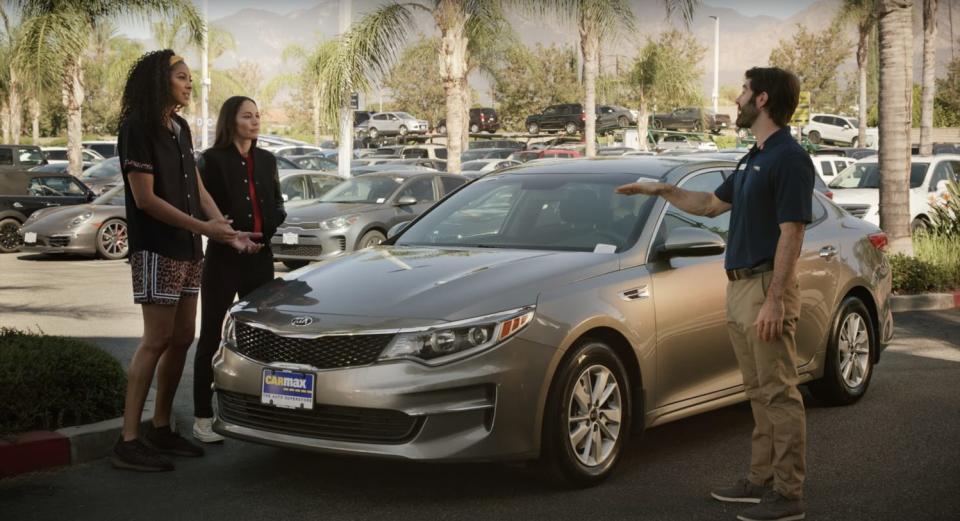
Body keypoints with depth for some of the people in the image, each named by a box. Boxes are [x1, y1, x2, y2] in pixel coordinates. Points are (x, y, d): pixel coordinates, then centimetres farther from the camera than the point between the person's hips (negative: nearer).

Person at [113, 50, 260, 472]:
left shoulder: (179, 129, 15)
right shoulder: (137, 128, -11)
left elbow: (197, 189, 16)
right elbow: (145, 199, -16)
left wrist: (228, 231, 4)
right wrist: (203, 228, -17)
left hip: (187, 249, 8)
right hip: (156, 249, -8)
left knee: (182, 339, 8)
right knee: (157, 341, -10)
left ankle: (160, 430, 17)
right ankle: (128, 442, -8)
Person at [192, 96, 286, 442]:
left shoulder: (266, 160, 12)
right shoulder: (212, 160, -5)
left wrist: (271, 223, -2)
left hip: (260, 257, 5)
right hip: (223, 257, -5)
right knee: (211, 336, -1)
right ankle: (202, 417, 2)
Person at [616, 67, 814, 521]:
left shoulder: (789, 159, -15)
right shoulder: (752, 159, 15)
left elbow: (790, 234, -19)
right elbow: (713, 204, 29)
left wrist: (774, 300, -23)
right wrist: (662, 190, 24)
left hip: (766, 288, -10)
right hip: (738, 286, 10)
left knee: (779, 393, -5)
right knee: (759, 393, 14)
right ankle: (762, 480, 22)